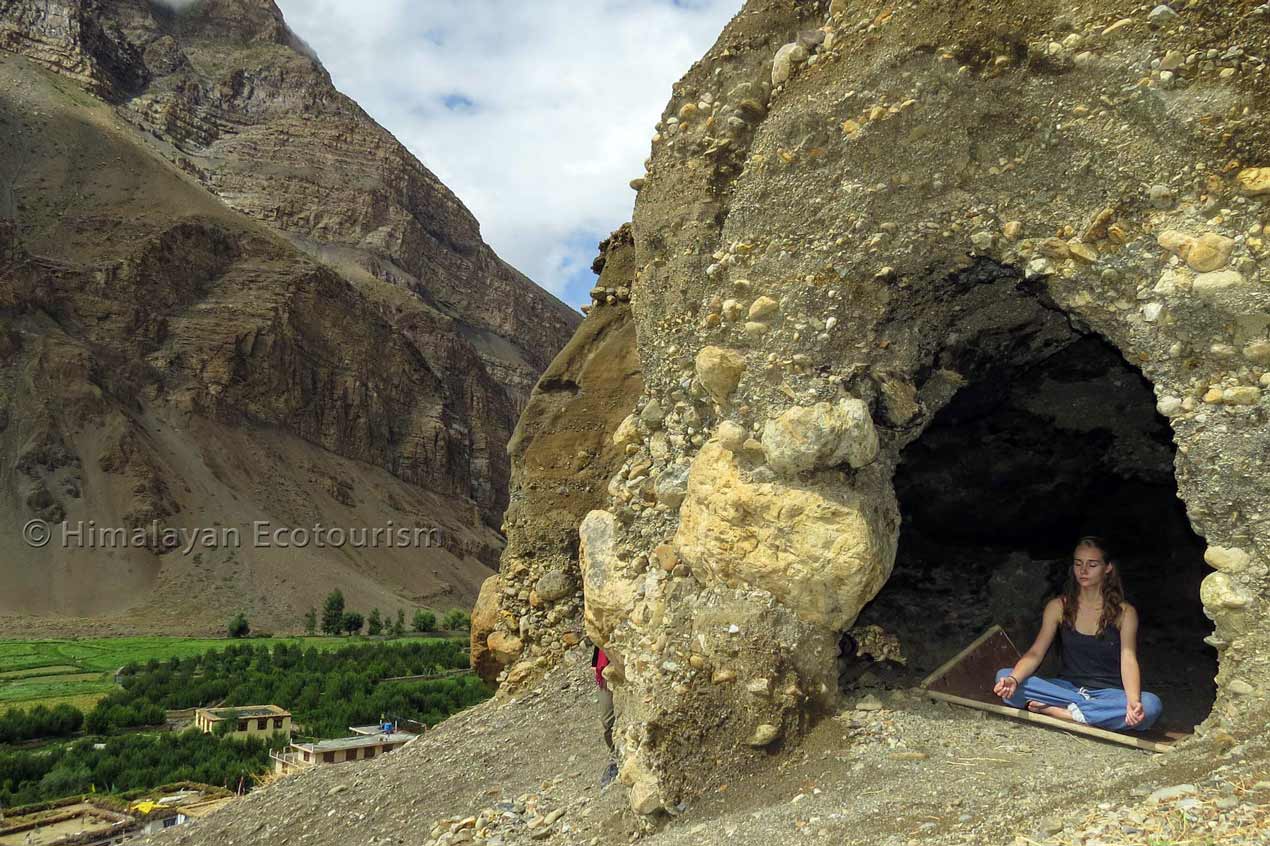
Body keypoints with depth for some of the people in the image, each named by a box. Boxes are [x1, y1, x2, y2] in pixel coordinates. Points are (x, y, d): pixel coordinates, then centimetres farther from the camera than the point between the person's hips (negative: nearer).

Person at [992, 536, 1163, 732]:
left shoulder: (1124, 612, -1)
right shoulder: (1058, 606, 2)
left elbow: (1128, 661, -13)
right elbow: (1035, 653, -7)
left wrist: (1133, 701, -34)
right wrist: (1013, 680, -28)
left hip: (1108, 694, -1)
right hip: (1067, 688, 1)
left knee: (1151, 705, -34)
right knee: (1003, 676, -23)